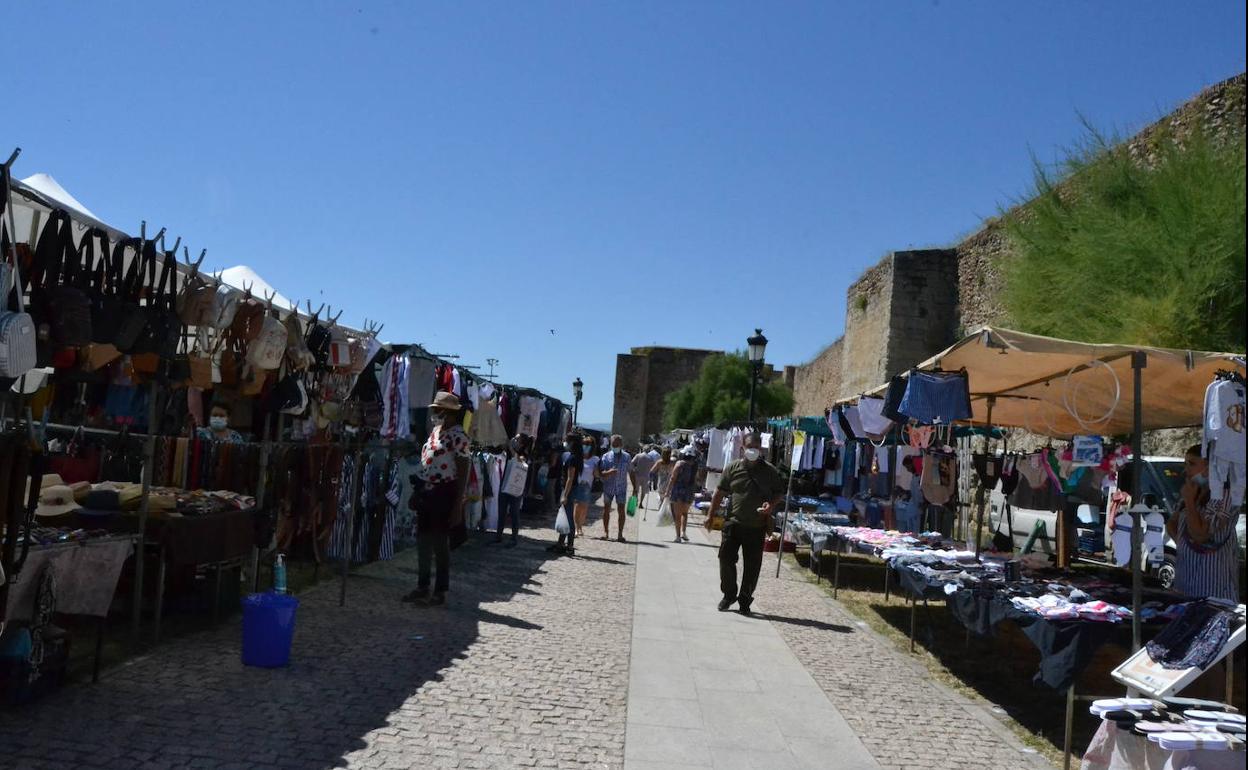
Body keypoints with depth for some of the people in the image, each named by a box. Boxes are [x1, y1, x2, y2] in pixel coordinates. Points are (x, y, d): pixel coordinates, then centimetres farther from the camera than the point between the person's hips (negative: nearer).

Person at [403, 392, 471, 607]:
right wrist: (417, 492, 18)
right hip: (426, 493, 8)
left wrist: (458, 503, -17)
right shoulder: (435, 431, 13)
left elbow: (463, 471, -14)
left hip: (443, 494, -8)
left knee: (439, 543, -1)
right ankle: (422, 587, 24)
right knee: (423, 541, 13)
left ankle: (440, 592, 8)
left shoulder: (458, 436, -12)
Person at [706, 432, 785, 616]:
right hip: (734, 523, 0)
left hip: (757, 526, 0)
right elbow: (720, 492, 9)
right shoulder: (733, 468, 3)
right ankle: (728, 594, 18)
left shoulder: (770, 471, 1)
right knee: (726, 558, -2)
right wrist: (711, 515, 7)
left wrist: (771, 505, -11)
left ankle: (745, 600, 18)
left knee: (752, 566, 4)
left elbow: (779, 492, 10)